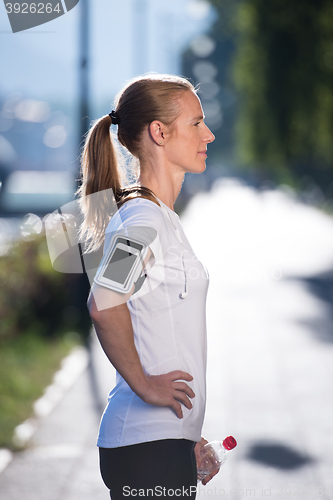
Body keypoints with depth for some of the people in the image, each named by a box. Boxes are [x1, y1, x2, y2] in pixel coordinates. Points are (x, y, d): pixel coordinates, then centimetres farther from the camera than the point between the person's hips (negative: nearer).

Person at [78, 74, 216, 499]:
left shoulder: (160, 218, 17)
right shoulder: (145, 217, -13)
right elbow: (104, 304, -32)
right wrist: (144, 385, -20)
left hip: (167, 437, 9)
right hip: (149, 447, -9)